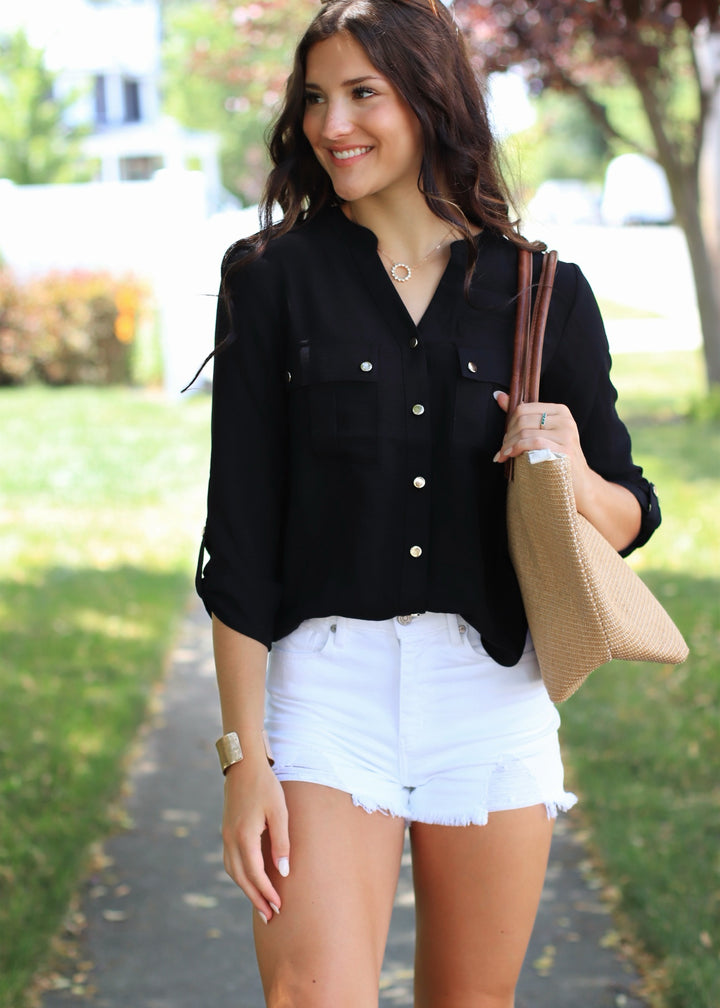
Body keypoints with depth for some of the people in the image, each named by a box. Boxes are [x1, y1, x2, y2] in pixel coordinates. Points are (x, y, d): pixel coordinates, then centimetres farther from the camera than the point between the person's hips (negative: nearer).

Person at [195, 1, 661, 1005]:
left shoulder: (542, 291, 4)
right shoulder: (275, 279, 1)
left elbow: (631, 518, 10)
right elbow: (240, 533, -2)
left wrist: (573, 476, -14)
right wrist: (245, 755, -7)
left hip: (493, 695, 2)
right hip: (327, 684, -1)